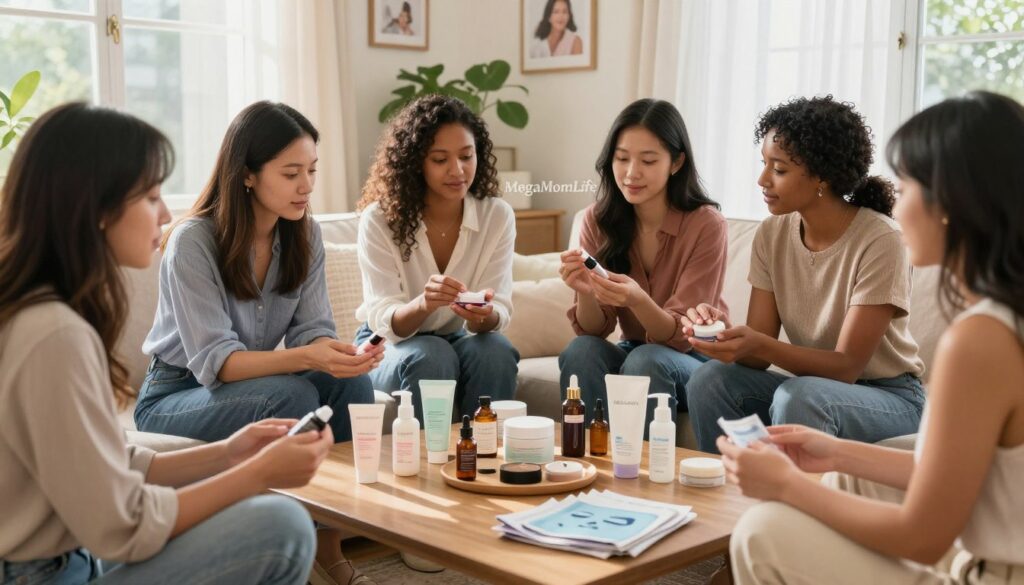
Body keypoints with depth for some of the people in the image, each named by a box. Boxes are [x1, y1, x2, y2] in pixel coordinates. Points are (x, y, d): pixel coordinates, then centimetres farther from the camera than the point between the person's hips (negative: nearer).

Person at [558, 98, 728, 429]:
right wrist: (585, 292, -29)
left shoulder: (706, 224, -17)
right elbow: (594, 330, -7)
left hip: (698, 361, -3)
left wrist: (638, 300, -37)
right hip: (632, 352, 3)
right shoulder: (598, 221, -6)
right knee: (580, 351, -26)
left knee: (646, 360, -32)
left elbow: (681, 335, -17)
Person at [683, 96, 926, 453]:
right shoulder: (772, 235, -2)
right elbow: (760, 355, -5)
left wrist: (759, 344, -36)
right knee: (712, 379, -20)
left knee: (798, 395, -34)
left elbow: (847, 367, -21)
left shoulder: (878, 241, -19)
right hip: (812, 382, 5)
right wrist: (725, 330, -28)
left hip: (890, 397, -5)